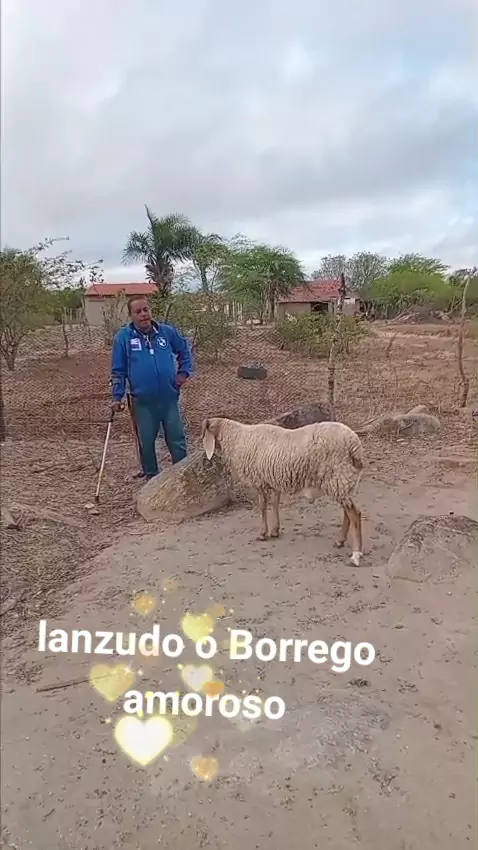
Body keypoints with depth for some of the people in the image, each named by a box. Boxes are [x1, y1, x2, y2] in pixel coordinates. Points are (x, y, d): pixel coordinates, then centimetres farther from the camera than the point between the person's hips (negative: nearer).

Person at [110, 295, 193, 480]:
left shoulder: (168, 332, 0)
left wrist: (184, 372, 7)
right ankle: (152, 477, 28)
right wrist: (117, 397, -4)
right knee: (146, 443, 11)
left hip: (169, 398, 1)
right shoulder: (123, 337, -5)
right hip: (142, 401, -1)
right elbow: (118, 371, -1)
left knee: (177, 439, 9)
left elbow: (185, 351, 18)